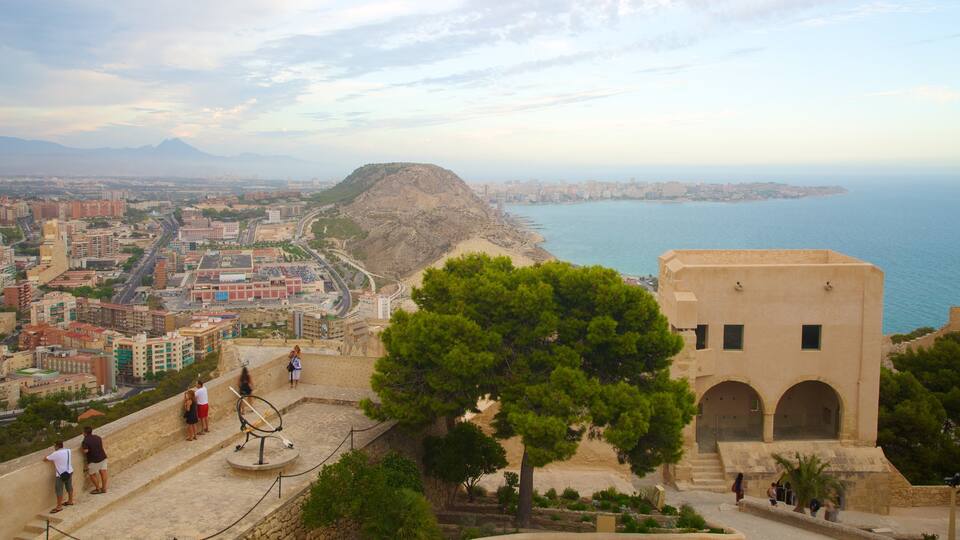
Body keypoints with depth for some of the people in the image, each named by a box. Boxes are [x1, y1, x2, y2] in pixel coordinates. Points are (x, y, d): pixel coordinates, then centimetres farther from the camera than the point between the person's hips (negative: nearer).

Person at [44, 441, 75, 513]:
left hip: (61, 475, -7)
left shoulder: (55, 454, -20)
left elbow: (45, 459, -9)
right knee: (69, 487, 21)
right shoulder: (68, 450, 0)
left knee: (59, 490, 2)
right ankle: (70, 501, 36)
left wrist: (47, 457, 13)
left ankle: (59, 507, 8)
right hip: (69, 472, 7)